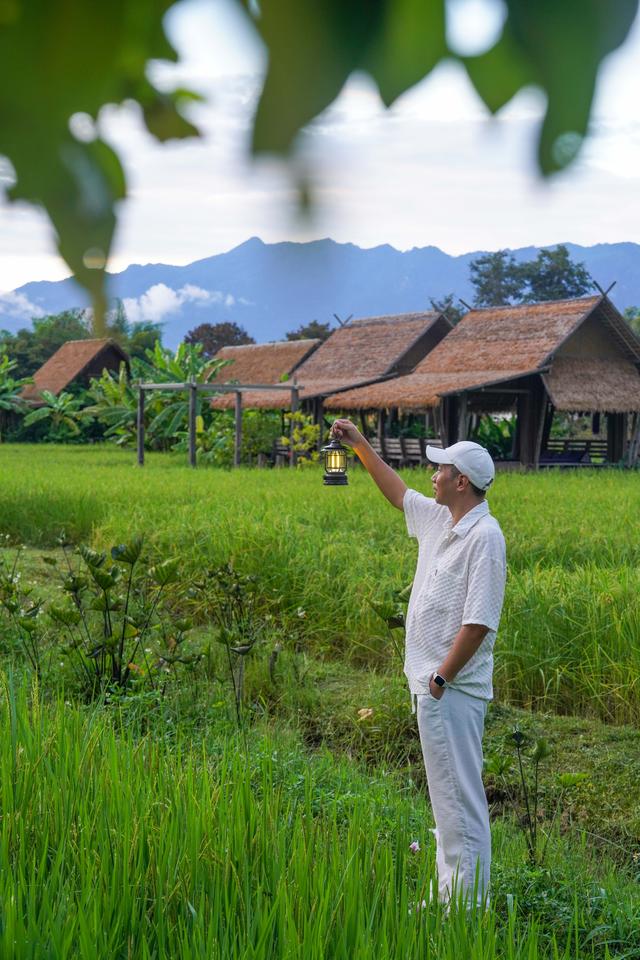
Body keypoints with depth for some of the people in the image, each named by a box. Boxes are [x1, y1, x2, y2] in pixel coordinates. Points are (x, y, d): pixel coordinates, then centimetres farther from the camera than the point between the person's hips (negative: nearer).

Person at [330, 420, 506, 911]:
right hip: (431, 684, 10)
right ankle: (451, 896, 27)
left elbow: (479, 620, -23)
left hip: (454, 688, -10)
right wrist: (361, 445, 30)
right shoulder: (439, 518, 10)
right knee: (445, 794, 16)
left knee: (460, 796, -5)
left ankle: (469, 904, 2)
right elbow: (398, 492, 30)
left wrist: (442, 677, -19)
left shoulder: (484, 536, -18)